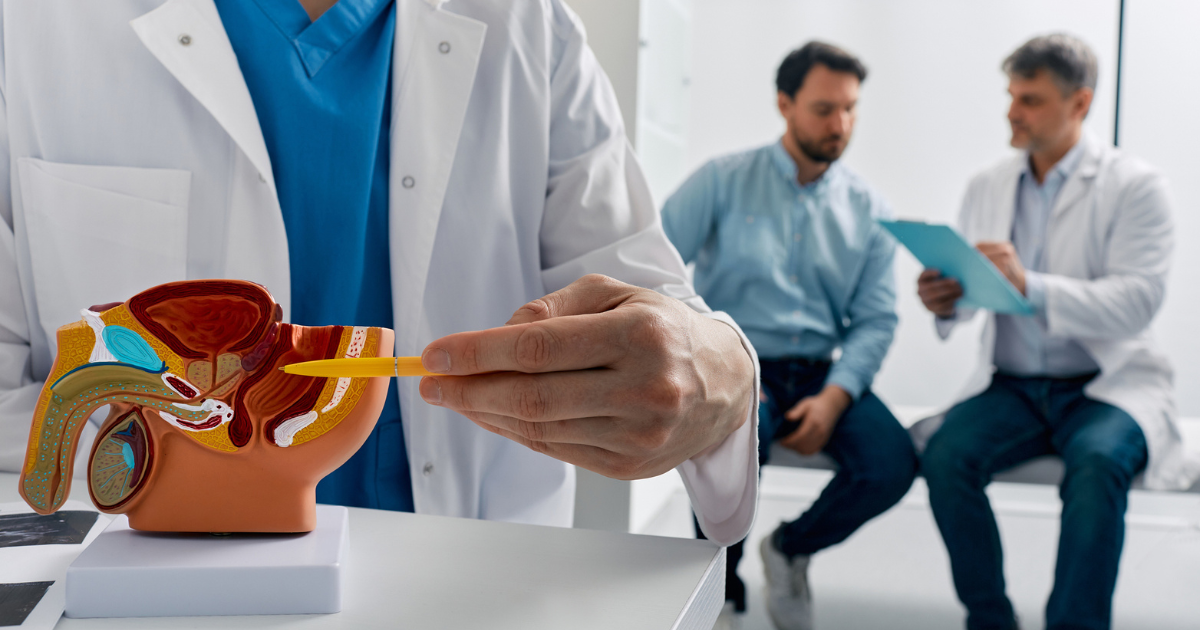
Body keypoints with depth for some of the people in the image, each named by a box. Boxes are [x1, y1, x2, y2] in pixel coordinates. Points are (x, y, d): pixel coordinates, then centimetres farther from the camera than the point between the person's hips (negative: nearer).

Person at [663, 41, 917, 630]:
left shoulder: (869, 209, 9)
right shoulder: (722, 181, 0)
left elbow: (875, 320, 3)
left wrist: (834, 397, -14)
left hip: (822, 374, 3)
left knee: (892, 465, -23)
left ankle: (791, 547, 11)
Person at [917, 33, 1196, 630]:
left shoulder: (1133, 185, -4)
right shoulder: (986, 187, 10)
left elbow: (1137, 301, -15)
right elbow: (969, 288, 14)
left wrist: (1031, 286, -29)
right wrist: (946, 301, -12)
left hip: (1107, 385, -3)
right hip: (1010, 385, 4)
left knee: (1097, 463, -35)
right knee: (944, 456, -25)